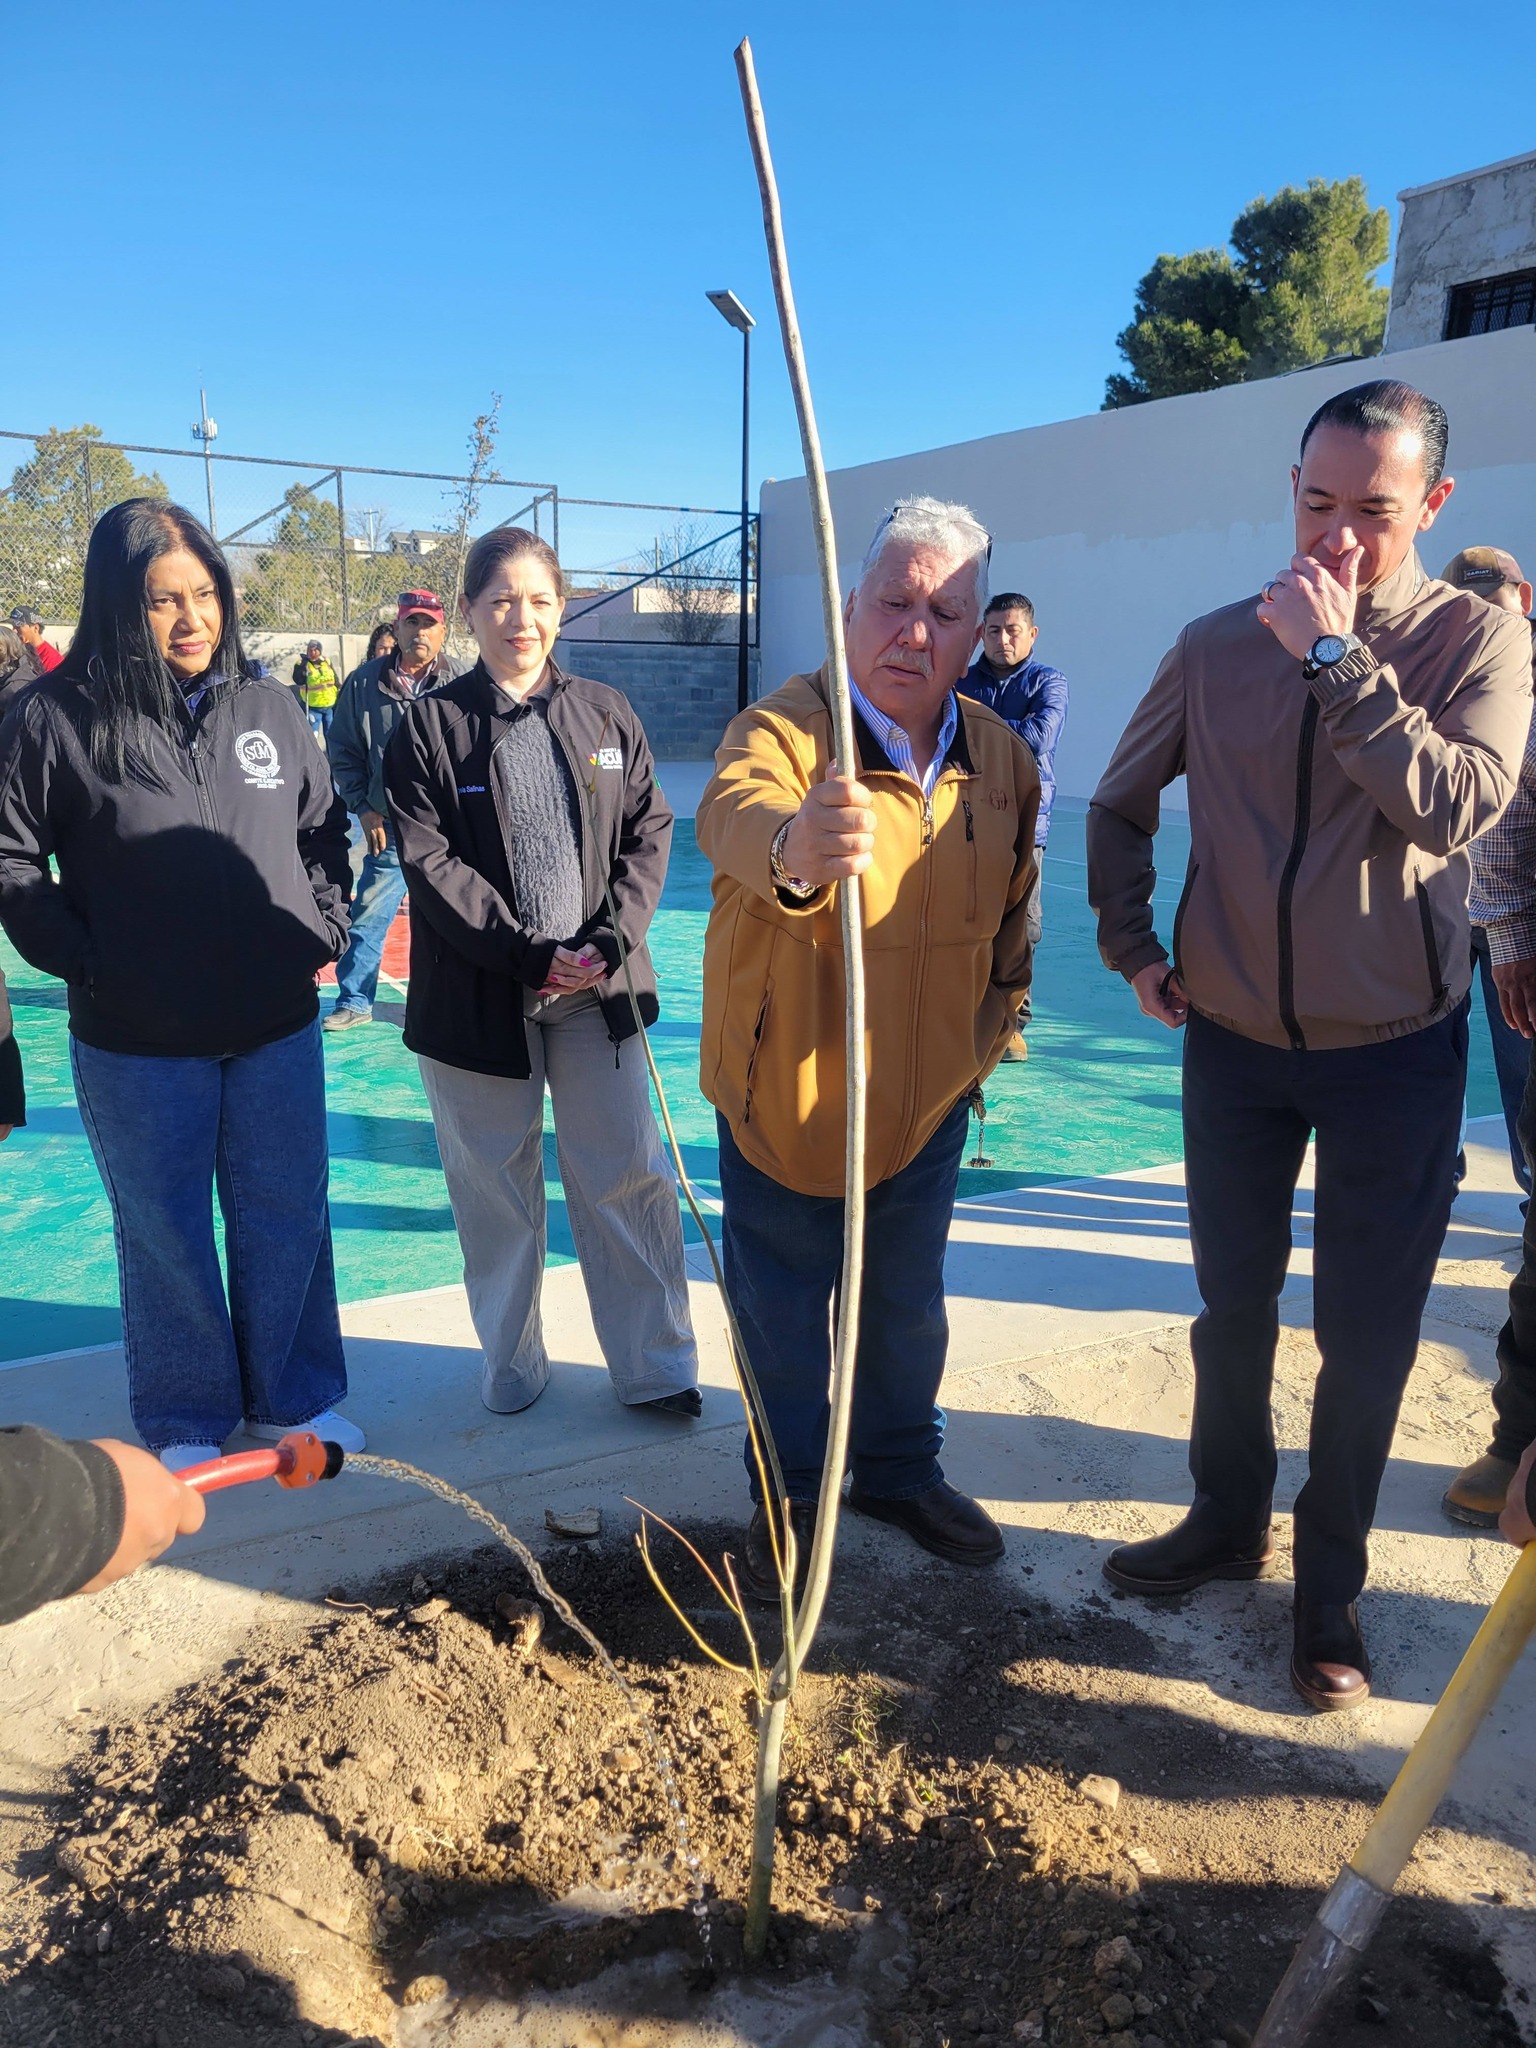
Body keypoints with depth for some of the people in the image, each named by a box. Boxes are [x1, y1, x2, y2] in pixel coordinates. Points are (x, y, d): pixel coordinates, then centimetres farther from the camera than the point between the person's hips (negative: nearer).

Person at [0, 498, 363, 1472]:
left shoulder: (270, 706, 3)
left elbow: (325, 825, 15)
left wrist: (325, 928, 4)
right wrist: (84, 960, -9)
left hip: (278, 1028, 3)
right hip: (137, 1044, -2)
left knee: (287, 1217, 13)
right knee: (166, 1231, 12)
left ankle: (297, 1398, 33)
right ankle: (186, 1419, 31)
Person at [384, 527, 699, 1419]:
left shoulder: (606, 713, 8)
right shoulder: (430, 726, 0)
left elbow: (649, 834, 5)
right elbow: (431, 865, -7)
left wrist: (606, 941, -9)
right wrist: (529, 954, -15)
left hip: (600, 987, 2)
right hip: (479, 999, -1)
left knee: (630, 1177, 5)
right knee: (497, 1188, 9)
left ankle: (654, 1368, 20)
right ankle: (512, 1366, 28)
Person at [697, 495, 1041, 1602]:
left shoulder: (1003, 757, 0)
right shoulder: (783, 729, -17)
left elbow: (1015, 910, 15)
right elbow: (734, 811, -42)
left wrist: (993, 1031, 14)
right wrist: (791, 847, -64)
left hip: (927, 1101, 4)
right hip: (783, 1097, -4)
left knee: (908, 1305, 21)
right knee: (785, 1314, 12)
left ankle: (902, 1470, 45)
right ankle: (789, 1499, 35)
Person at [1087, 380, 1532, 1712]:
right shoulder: (1219, 646, 0)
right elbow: (1122, 805, 11)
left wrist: (1336, 659, -23)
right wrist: (1130, 945, 1)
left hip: (1394, 1053, -2)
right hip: (1234, 1042, 3)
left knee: (1367, 1335, 7)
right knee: (1234, 1308, 16)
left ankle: (1332, 1583, 28)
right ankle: (1229, 1522, 38)